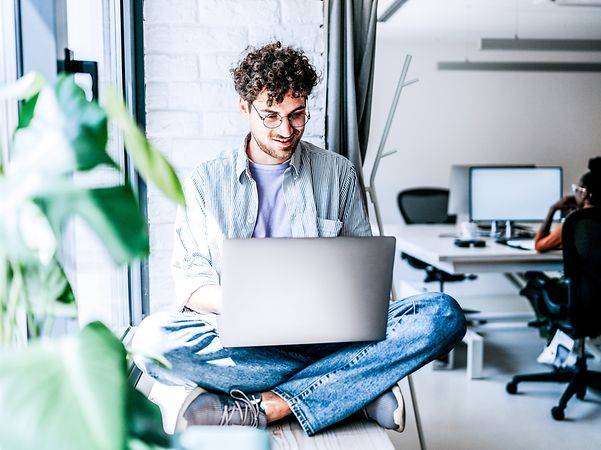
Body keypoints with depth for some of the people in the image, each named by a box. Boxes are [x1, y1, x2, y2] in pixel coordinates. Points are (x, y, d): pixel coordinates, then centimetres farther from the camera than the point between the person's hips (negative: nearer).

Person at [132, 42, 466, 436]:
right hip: (240, 340, 0)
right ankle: (361, 388, -22)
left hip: (329, 333, 1)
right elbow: (191, 284, 3)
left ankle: (261, 407, -28)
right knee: (154, 337, -32)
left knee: (444, 315, -23)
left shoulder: (338, 173, 12)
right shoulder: (206, 182, 10)